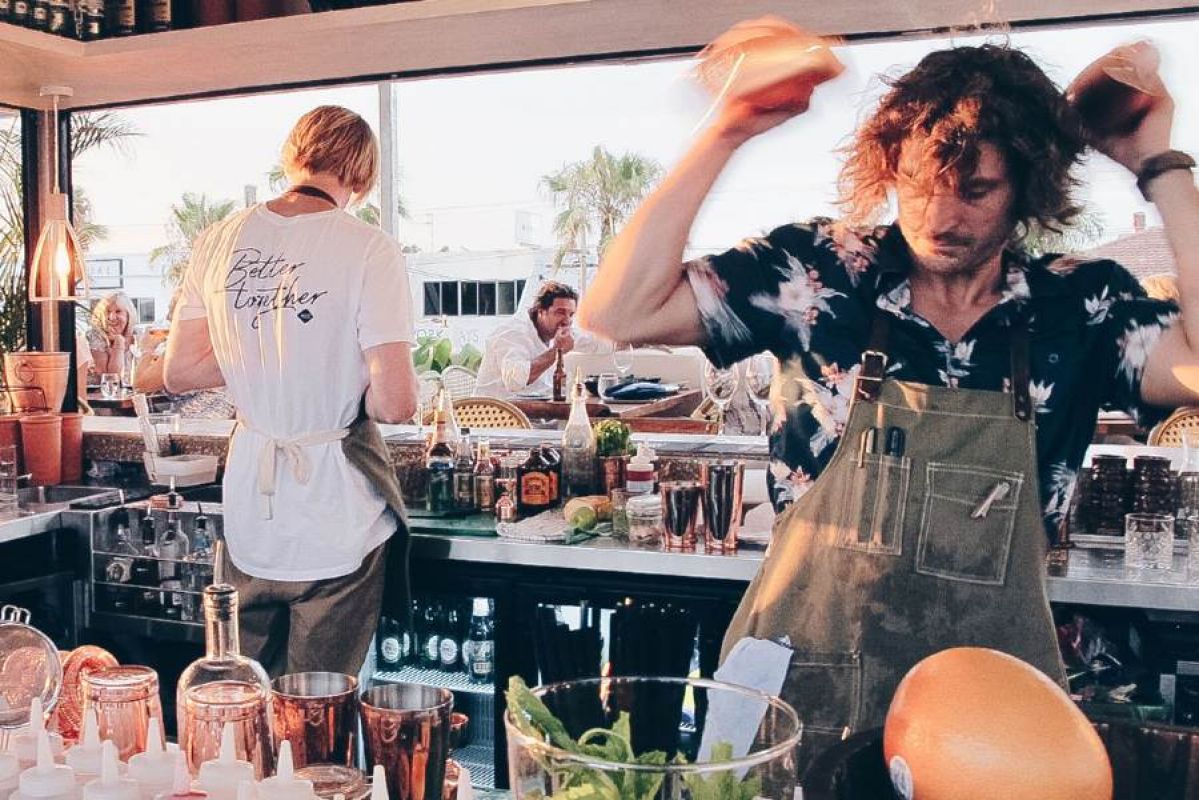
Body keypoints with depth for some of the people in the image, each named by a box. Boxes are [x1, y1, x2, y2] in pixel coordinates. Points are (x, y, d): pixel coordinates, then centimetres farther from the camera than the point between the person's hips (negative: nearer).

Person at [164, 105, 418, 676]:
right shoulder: (368, 249, -15)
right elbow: (394, 403, -19)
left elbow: (178, 373, 7)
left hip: (249, 513, 4)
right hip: (337, 528, -4)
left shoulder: (220, 240, 0)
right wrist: (344, 374, 1)